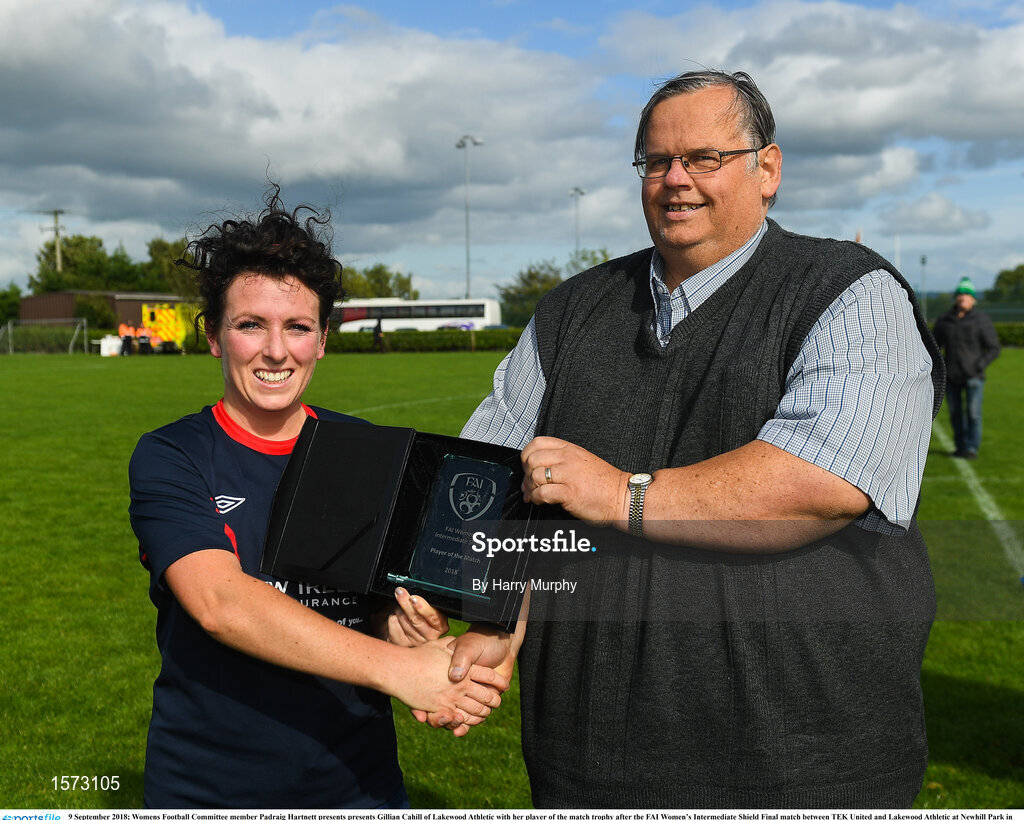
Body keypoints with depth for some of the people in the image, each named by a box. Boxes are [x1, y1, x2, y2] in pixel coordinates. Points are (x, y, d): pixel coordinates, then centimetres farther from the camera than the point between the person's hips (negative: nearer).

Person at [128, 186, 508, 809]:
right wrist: (396, 668, -30)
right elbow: (219, 602, -24)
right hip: (205, 791, -2)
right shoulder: (168, 459, -9)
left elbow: (386, 606, 3)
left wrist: (417, 632, -20)